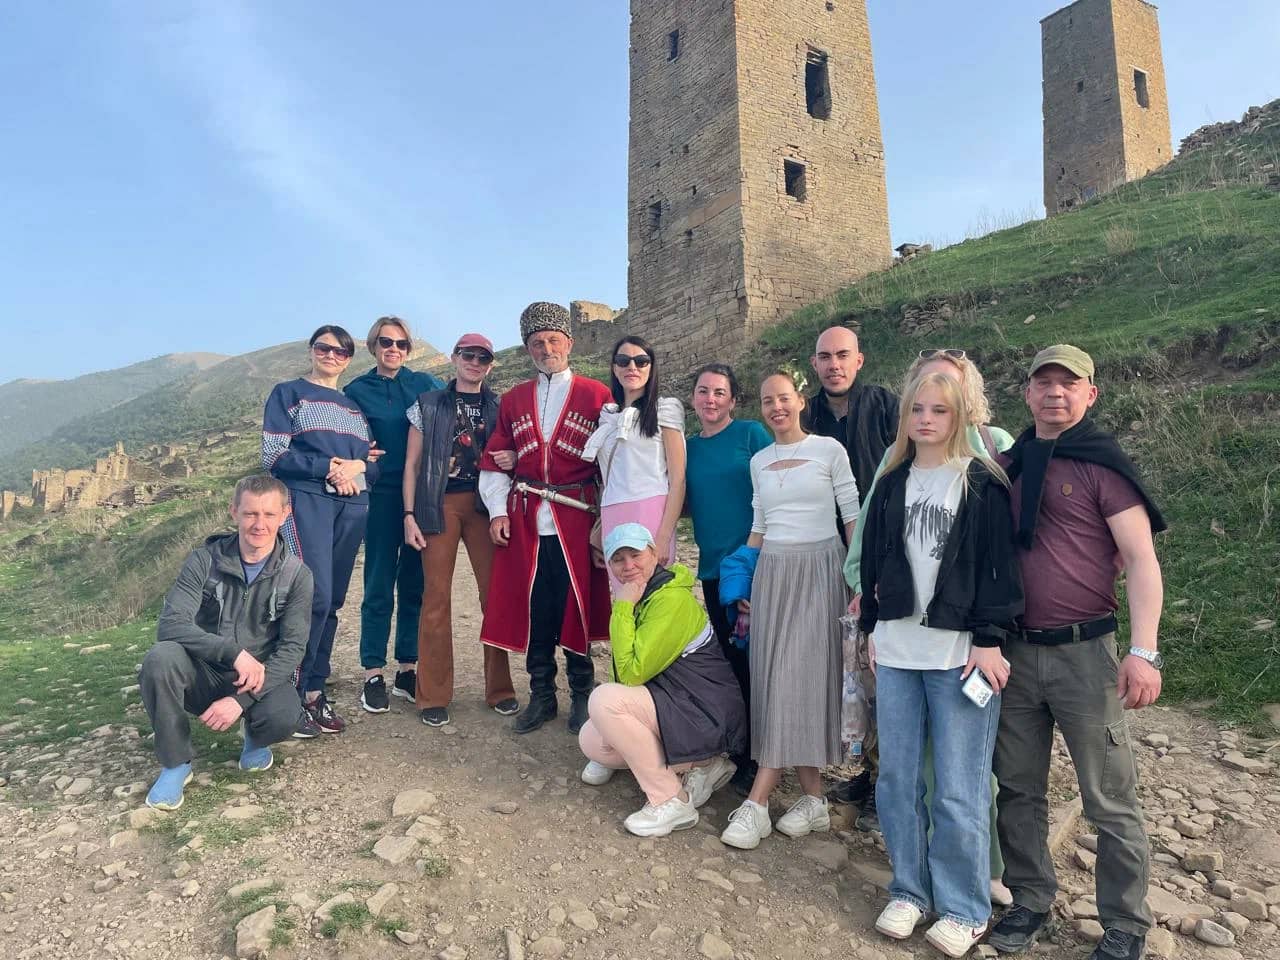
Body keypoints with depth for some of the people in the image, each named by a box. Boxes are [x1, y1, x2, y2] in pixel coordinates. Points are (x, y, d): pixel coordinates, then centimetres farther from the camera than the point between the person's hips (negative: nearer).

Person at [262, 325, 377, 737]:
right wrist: (328, 468, -13)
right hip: (306, 502, -5)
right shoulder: (287, 394, 7)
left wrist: (357, 467, -7)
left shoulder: (353, 405, 21)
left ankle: (315, 692, 13)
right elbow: (273, 456, -3)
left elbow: (373, 462, 16)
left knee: (332, 601, 5)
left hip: (352, 507, 5)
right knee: (316, 597, -16)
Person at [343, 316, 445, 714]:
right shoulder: (357, 390, 6)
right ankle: (373, 676, 10)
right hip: (382, 495, -1)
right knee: (379, 586, 1)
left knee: (414, 583, 6)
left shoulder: (424, 383, 8)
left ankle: (407, 669, 17)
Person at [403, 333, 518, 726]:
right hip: (439, 505, -1)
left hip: (484, 505, 2)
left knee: (495, 592, -3)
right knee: (437, 596, -2)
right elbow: (412, 464, 6)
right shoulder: (428, 405, 9)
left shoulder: (498, 407, 13)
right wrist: (409, 514, -1)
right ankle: (433, 695, 9)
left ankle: (499, 688, 11)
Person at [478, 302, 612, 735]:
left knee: (575, 607, 3)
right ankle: (541, 695, 21)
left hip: (576, 521, -3)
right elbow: (494, 461, 12)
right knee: (533, 608, 7)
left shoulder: (597, 395, 4)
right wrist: (498, 511, 2)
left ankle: (582, 693, 18)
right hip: (525, 521, 3)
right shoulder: (512, 400, 13)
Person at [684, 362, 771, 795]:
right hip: (713, 566, 5)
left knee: (754, 657, 0)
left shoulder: (751, 434, -3)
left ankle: (758, 759, 15)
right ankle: (739, 753, 25)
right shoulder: (688, 447, 12)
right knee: (729, 658, 11)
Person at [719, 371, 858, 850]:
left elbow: (854, 517, -3)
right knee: (777, 680, 1)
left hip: (819, 569, -5)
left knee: (797, 677, -7)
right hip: (771, 572, 5)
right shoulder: (759, 461, 12)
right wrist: (742, 583, 11)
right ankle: (813, 798, 11)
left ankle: (757, 802, -3)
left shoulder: (828, 449, -2)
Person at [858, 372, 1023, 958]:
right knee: (897, 779, 10)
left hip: (961, 653, -4)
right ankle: (910, 891, 28)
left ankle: (964, 909, 21)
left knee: (958, 791, 2)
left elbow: (1000, 564, -6)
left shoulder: (983, 484, -2)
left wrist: (990, 639, -11)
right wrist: (872, 628, 13)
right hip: (897, 651, 5)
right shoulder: (892, 485, 12)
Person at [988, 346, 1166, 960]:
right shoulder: (1007, 465, 9)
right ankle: (1030, 902, 30)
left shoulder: (1103, 466, -5)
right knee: (1018, 790, 13)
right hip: (1014, 653, 5)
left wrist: (1143, 651, -18)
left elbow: (1141, 561, -10)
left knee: (1110, 802, 7)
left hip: (1084, 653, -4)